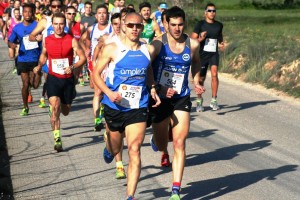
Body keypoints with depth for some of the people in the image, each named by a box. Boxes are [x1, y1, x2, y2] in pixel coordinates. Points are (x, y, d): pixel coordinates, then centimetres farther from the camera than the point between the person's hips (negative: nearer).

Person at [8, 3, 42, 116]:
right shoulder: (17, 28, 3)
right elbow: (10, 41, 10)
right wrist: (11, 44, -11)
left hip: (36, 59, -1)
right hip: (23, 60, 1)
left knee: (35, 85, -2)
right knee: (25, 84, -4)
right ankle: (25, 107, 13)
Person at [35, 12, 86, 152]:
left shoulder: (72, 40, -9)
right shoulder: (47, 40, 0)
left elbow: (83, 58, -8)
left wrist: (72, 67, -24)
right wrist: (39, 65, 1)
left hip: (68, 79, 0)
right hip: (53, 78, 0)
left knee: (65, 111, 15)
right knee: (55, 106, -21)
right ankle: (57, 139, -19)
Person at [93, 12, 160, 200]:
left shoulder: (148, 50, 3)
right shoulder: (112, 49, -7)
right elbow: (96, 73, -3)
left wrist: (153, 90, 6)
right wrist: (109, 92, -18)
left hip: (138, 108, 1)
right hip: (115, 107, -1)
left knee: (134, 150, -12)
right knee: (115, 149, 18)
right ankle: (108, 148, 57)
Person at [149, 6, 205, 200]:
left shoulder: (193, 44, -3)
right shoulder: (158, 44, -11)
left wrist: (197, 82, 6)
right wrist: (160, 89, -19)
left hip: (182, 99, 1)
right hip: (160, 98, -1)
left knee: (179, 144, -8)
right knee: (161, 146, 12)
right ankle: (156, 138, 52)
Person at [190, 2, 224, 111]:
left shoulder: (219, 25, 7)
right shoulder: (200, 24, -4)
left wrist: (221, 43, 8)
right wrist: (201, 38, -24)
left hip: (214, 54, 1)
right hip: (202, 54, -1)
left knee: (214, 74, -20)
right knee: (201, 79, 7)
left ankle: (213, 100, -14)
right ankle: (199, 101, 26)